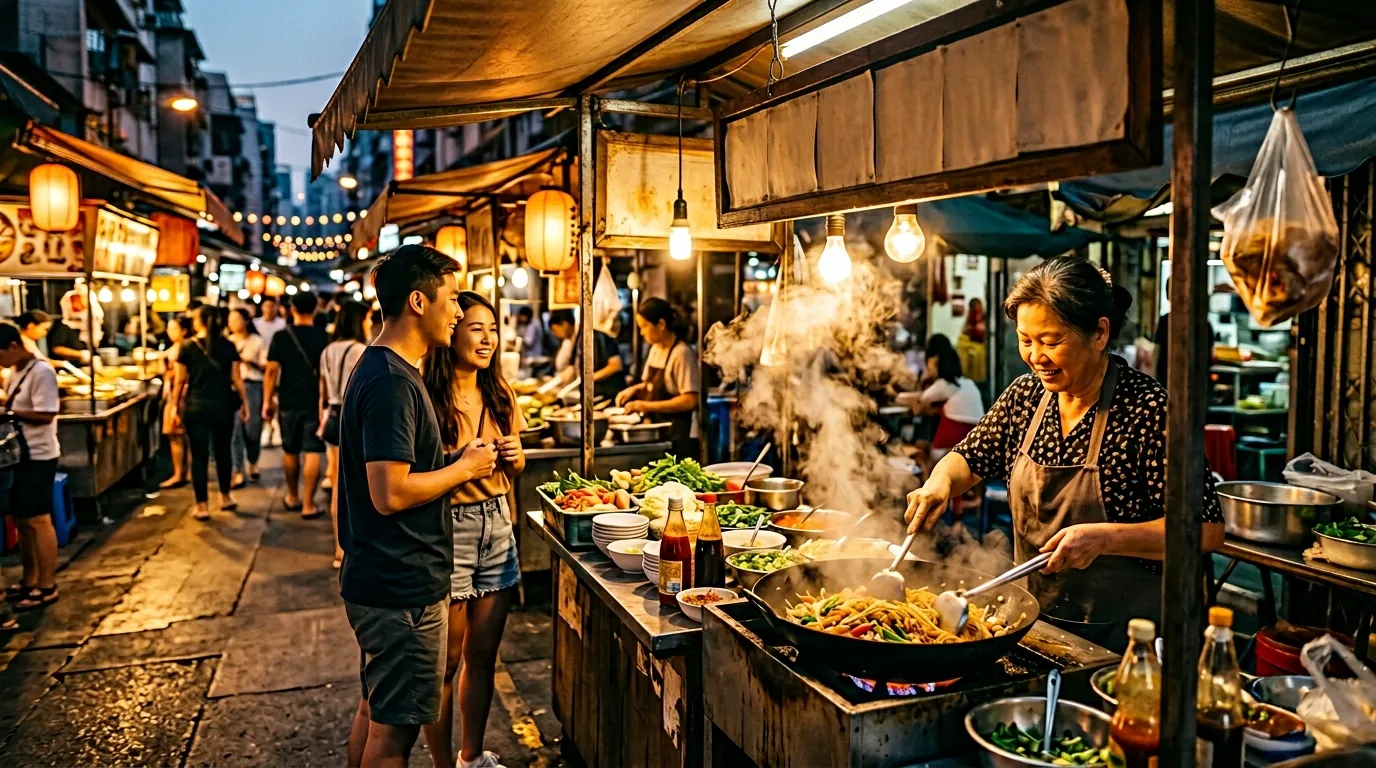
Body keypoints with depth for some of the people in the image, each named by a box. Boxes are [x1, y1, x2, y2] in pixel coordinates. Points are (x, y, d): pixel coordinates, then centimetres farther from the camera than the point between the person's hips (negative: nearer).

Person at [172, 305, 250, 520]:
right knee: (223, 451, 17)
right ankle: (225, 498, 29)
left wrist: (176, 405, 7)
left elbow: (181, 381, -2)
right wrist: (244, 401, 9)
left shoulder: (187, 347, -4)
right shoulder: (228, 346, 0)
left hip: (196, 406, -2)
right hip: (222, 405, 2)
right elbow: (236, 378, -1)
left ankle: (202, 506, 6)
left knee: (199, 455, 3)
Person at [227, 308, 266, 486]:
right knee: (235, 429, -4)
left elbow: (266, 366, 1)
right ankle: (238, 472, 0)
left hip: (253, 386, -1)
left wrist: (250, 361, -13)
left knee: (253, 428, 6)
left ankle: (252, 463, 31)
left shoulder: (257, 341, 4)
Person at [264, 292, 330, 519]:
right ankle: (308, 505, -1)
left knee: (290, 451, 17)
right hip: (315, 402, -2)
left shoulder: (281, 337, -3)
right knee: (312, 452, 0)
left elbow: (272, 371, -5)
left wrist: (268, 400, 3)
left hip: (288, 402, 2)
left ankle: (293, 497, 31)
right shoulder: (323, 337, -4)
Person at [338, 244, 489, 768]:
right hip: (402, 587, -11)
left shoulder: (381, 368, 10)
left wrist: (459, 462, 8)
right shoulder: (391, 382, -22)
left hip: (380, 581, 11)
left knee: (375, 711, 22)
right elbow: (391, 494, -28)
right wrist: (464, 468, -14)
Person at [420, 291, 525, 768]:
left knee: (483, 652, 15)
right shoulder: (426, 397, -13)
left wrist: (514, 457, -3)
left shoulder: (499, 394, 8)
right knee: (446, 661, 6)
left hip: (497, 524, 6)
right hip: (446, 529, -6)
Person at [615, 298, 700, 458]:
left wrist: (647, 406, -21)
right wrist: (635, 389, 2)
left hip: (679, 434, -8)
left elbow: (690, 400, -20)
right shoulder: (655, 349, 8)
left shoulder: (682, 353, -17)